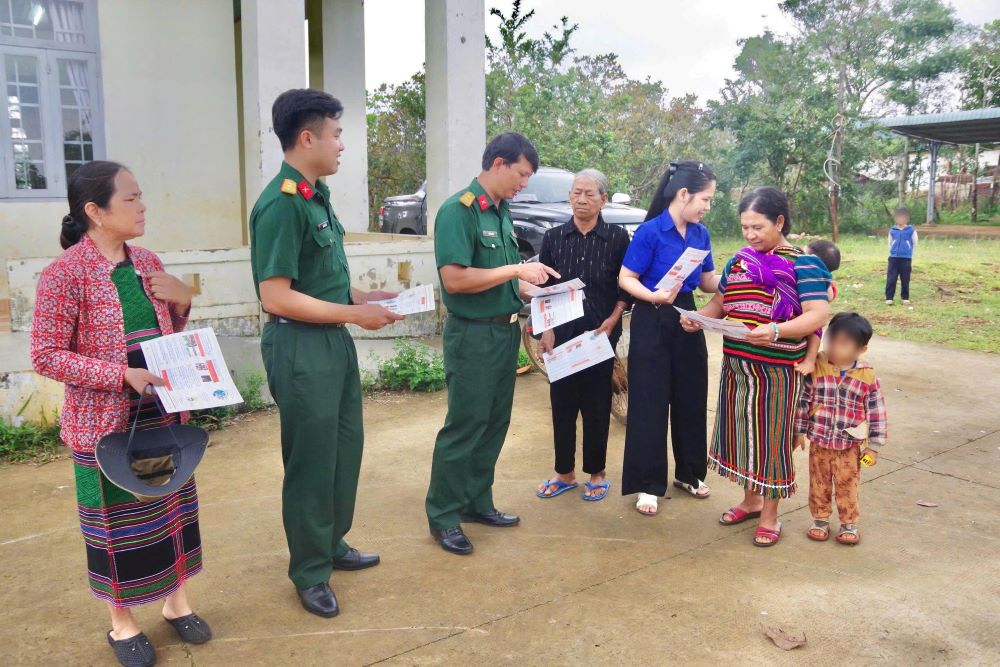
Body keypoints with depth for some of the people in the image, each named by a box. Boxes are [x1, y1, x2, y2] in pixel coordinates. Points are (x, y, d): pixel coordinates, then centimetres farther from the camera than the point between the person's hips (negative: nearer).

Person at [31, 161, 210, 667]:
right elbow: (46, 356, -14)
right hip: (106, 422, -5)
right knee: (116, 518, 9)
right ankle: (122, 623, 29)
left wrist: (182, 302, -5)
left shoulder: (148, 263, 5)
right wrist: (123, 375, -23)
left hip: (165, 414, 6)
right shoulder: (66, 272, -14)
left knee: (172, 506, 14)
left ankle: (177, 602, 34)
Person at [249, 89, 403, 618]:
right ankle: (309, 572, 23)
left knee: (345, 449, 19)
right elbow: (277, 297, -22)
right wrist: (356, 314, -18)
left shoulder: (318, 195, 10)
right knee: (311, 460, 4)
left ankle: (331, 544, 38)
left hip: (335, 340, 9)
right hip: (300, 347, -9)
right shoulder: (280, 205, -18)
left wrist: (365, 297, 9)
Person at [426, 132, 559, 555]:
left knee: (494, 425, 15)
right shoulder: (458, 210, -14)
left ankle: (477, 502, 30)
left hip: (505, 332, 9)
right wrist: (516, 270, -20)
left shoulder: (502, 213, 12)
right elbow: (454, 279, -24)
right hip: (472, 334, -9)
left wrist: (533, 288, 4)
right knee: (464, 426, -1)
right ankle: (443, 517, 12)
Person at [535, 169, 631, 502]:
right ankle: (565, 472, 22)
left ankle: (596, 473, 22)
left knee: (596, 405, 6)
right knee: (561, 402, 8)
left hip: (600, 333, -2)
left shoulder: (618, 237, -2)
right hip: (561, 333, 2)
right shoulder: (554, 236, 3)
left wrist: (612, 321, -9)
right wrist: (547, 330, -3)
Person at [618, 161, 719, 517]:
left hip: (687, 320, 6)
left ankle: (688, 472, 31)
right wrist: (654, 296, -29)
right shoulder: (650, 231, -14)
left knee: (691, 398, 14)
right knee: (650, 403, 0)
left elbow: (707, 282, 10)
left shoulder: (701, 234, 5)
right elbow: (626, 278, -14)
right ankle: (648, 484, 11)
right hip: (653, 322, -6)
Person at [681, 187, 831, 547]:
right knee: (740, 429, 14)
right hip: (736, 364, 6)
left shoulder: (803, 264, -8)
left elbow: (818, 315, -17)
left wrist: (776, 331, -33)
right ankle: (750, 500, 34)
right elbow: (719, 303, 18)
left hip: (776, 367, -6)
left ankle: (770, 515, 20)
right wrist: (697, 318, -3)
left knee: (771, 436, 3)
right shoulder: (738, 260, 10)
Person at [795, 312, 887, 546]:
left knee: (847, 485, 10)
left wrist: (873, 445, -2)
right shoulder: (816, 368, -10)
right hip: (819, 441, 1)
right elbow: (803, 400, -2)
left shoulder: (867, 376, -9)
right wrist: (799, 431, 0)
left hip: (850, 445, -1)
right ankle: (820, 519, 30)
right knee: (819, 483, 14)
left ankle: (849, 523, 28)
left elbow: (876, 412, -3)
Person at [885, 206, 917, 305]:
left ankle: (905, 298, 16)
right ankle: (889, 298, 1)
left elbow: (915, 245, 6)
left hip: (906, 259, -1)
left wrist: (911, 259, 6)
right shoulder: (892, 230, 5)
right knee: (891, 279, -2)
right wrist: (891, 255, 11)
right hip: (894, 258, 1)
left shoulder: (911, 230, -1)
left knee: (905, 280, 6)